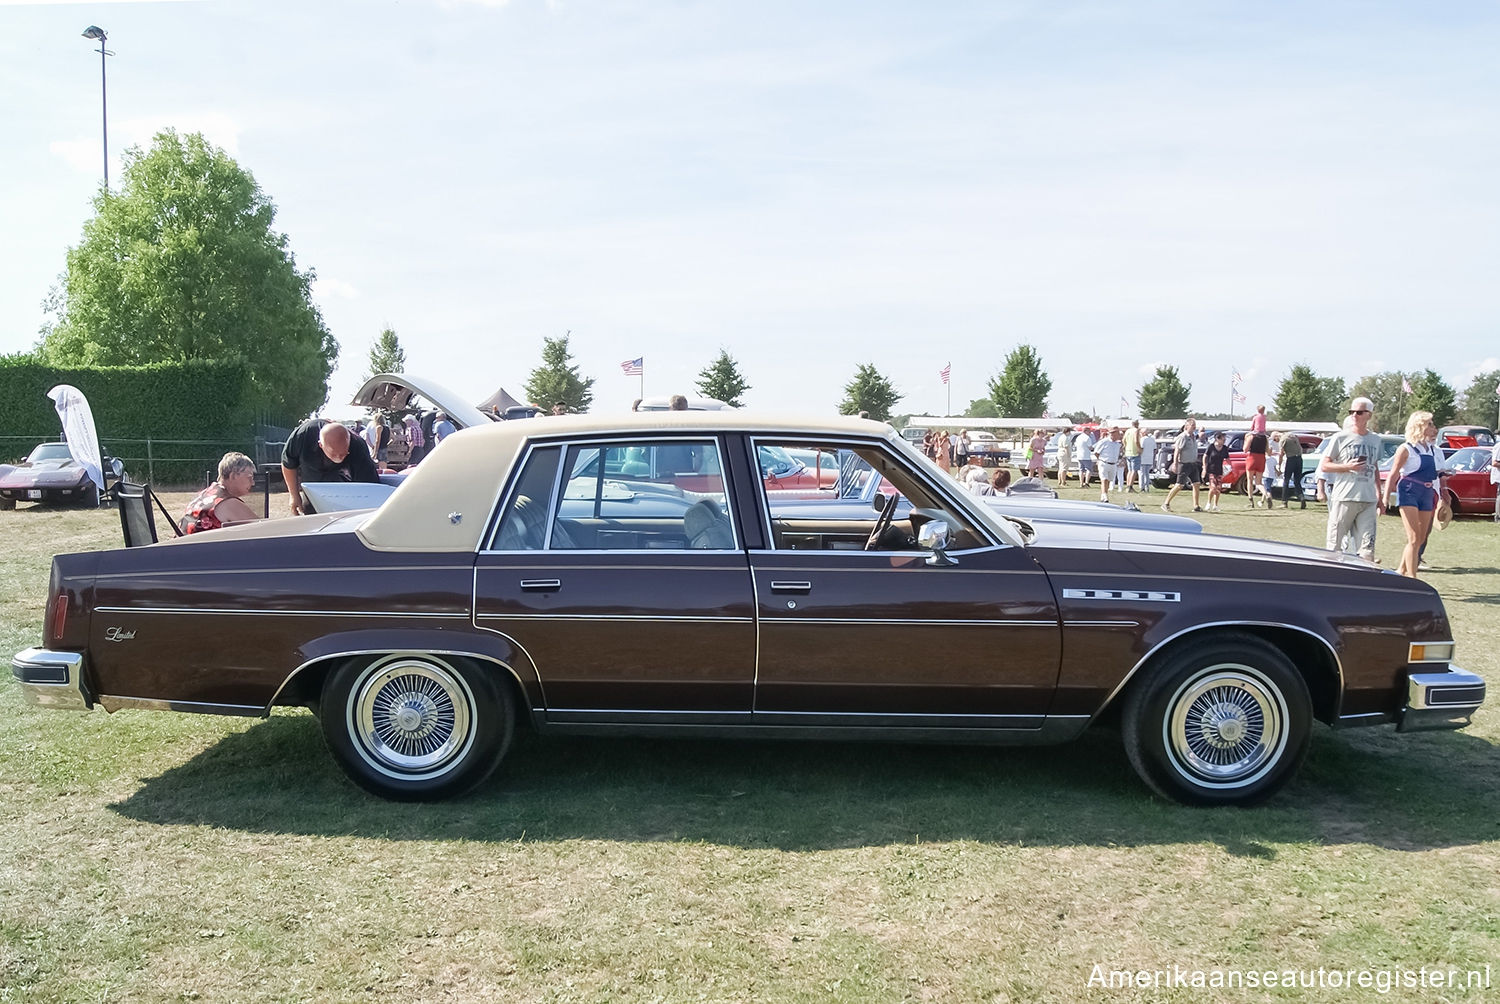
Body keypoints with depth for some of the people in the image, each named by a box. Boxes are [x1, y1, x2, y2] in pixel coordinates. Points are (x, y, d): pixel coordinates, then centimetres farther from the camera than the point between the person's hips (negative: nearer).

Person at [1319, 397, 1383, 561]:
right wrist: (1348, 467, -14)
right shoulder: (1341, 437, 1)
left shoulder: (1375, 440, 14)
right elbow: (1324, 465, 1)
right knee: (1335, 544, 0)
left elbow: (1375, 468, 24)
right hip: (1344, 497, -3)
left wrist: (1380, 494, 19)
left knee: (1367, 547, -1)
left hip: (1368, 499, 3)